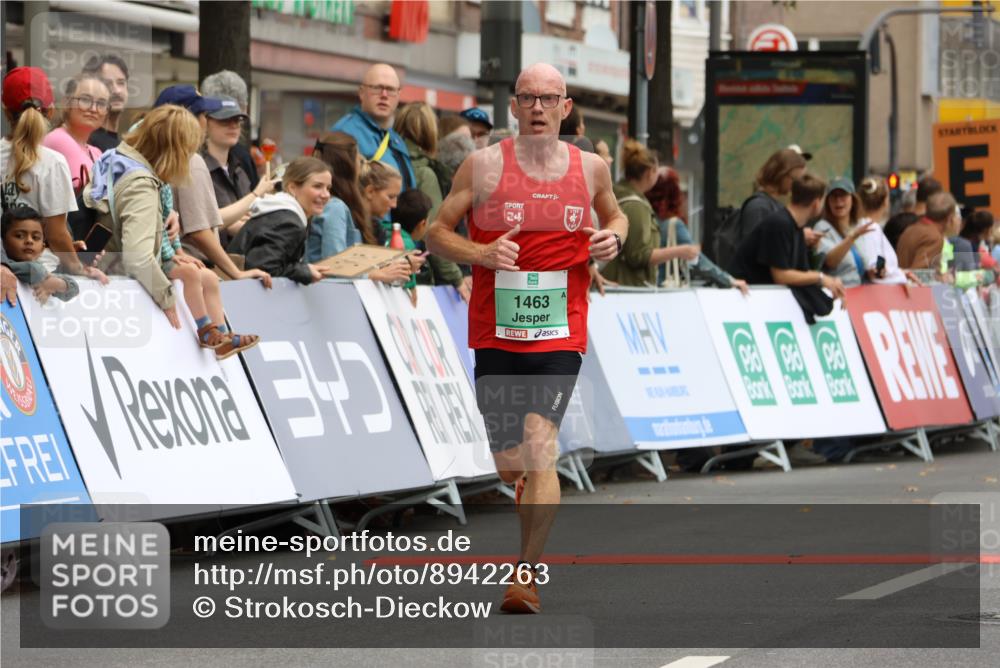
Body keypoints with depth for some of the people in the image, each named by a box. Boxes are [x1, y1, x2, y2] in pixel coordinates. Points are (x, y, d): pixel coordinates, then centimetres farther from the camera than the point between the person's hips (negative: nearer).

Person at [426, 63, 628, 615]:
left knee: (539, 446, -19)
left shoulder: (590, 169, 6)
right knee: (508, 467, 7)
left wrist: (614, 237, 2)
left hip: (560, 334, -1)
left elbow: (614, 215, 26)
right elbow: (436, 235, 3)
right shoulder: (483, 166, -1)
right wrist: (482, 253, -15)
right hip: (495, 335, 1)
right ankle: (533, 548, 37)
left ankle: (526, 578, -17)